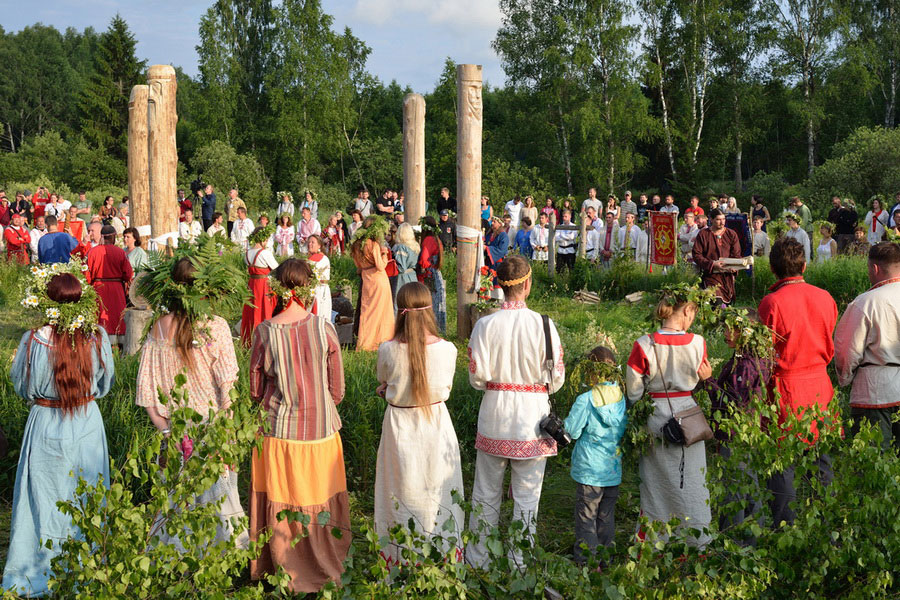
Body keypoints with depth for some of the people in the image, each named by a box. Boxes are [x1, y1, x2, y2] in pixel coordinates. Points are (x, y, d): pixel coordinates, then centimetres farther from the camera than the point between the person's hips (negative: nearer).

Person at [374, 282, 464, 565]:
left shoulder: (387, 350, -15)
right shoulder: (447, 349, -14)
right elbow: (446, 387, 2)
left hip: (399, 426, 0)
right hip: (436, 425, 0)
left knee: (402, 491, 13)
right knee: (436, 491, 15)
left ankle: (400, 558, 23)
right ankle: (442, 555, 26)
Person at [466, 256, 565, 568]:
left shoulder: (485, 324, -9)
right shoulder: (543, 325, -10)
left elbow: (477, 376, -7)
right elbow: (556, 378, -6)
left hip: (494, 414, 1)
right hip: (532, 416, -1)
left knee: (486, 494, 14)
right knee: (526, 496, 10)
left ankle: (478, 560, 24)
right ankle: (519, 565, 17)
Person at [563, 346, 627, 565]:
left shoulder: (586, 400, -17)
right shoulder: (623, 398, -2)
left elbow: (572, 431, -12)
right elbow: (627, 430, 7)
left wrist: (573, 412, 4)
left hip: (590, 469, -5)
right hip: (614, 468, 5)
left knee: (586, 515, 5)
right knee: (607, 516, 16)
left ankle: (586, 561, 7)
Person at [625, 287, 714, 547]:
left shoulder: (644, 345, -13)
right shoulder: (698, 343, -10)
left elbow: (633, 392, -6)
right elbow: (703, 382, 0)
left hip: (656, 420, 0)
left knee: (656, 480, 12)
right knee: (692, 479, 13)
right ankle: (697, 540, 22)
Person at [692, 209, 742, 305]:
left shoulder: (731, 234, 11)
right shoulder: (703, 234, 2)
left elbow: (736, 255, 7)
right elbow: (696, 255, -3)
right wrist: (712, 264, -17)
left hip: (728, 275, 3)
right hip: (710, 275, -3)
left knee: (728, 304, 5)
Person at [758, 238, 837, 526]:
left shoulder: (772, 302, -15)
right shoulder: (824, 298, 0)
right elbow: (831, 346, 11)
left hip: (786, 387, -5)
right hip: (820, 384, 5)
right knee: (820, 461, 14)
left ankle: (784, 526, 7)